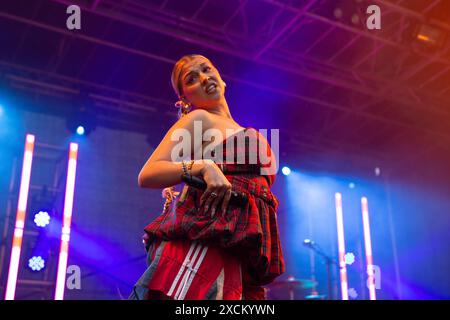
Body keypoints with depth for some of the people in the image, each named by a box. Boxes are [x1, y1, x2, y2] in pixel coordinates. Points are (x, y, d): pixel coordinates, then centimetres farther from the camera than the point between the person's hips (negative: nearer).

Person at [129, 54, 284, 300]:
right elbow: (147, 175, -5)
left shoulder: (247, 133, 27)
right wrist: (203, 166, -18)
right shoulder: (199, 119, 6)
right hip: (206, 236, -7)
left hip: (240, 249, 7)